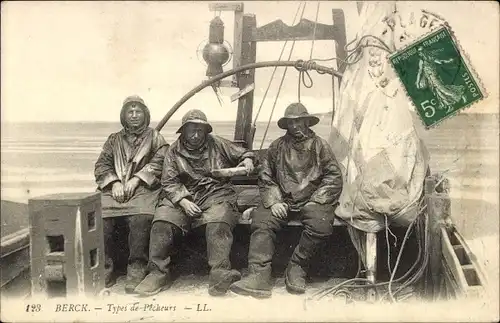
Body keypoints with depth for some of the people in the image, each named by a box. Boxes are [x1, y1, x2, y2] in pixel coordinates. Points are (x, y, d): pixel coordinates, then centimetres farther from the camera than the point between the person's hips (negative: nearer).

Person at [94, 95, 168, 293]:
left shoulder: (154, 137, 19)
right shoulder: (114, 139, 27)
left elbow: (159, 162, 3)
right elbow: (101, 165, 16)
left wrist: (136, 179, -10)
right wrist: (114, 182, -5)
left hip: (143, 188, -3)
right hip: (114, 189, 3)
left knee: (140, 219, -33)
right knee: (100, 219, -26)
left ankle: (136, 269, -24)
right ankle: (105, 269, -15)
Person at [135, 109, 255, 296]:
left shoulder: (217, 144, 11)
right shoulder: (174, 151, 11)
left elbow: (243, 154, 21)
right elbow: (169, 182, 4)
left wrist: (247, 160, -4)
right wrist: (183, 201, -13)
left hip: (217, 194, -1)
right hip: (184, 195, 2)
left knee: (217, 223, -34)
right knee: (161, 222, -23)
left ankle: (220, 276, -35)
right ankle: (158, 274, -12)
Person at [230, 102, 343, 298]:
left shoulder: (320, 146, 10)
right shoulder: (277, 146, 16)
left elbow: (334, 179, 4)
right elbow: (265, 179, 14)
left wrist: (315, 201, -8)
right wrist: (274, 202, -3)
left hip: (312, 200, -1)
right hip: (282, 201, 2)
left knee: (321, 225, -33)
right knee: (261, 221, -27)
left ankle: (296, 267, -13)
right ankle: (259, 276, -33)